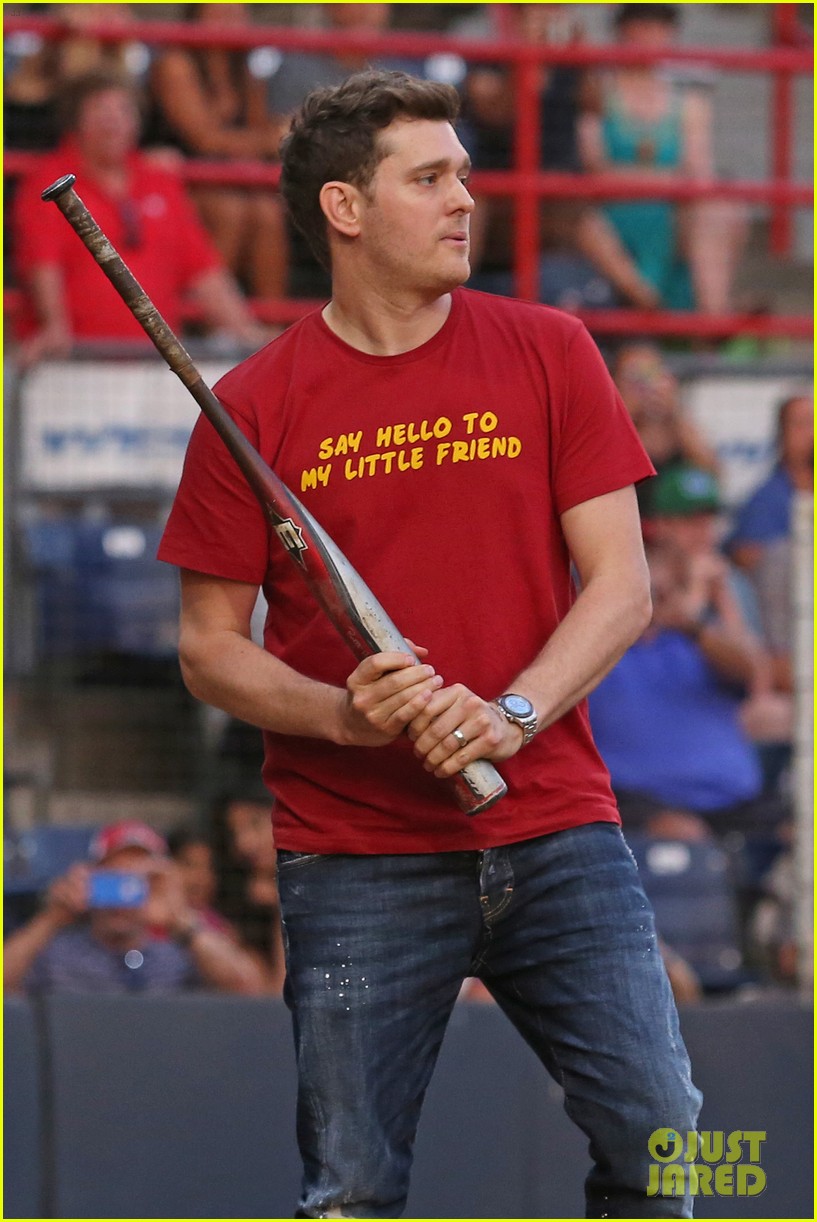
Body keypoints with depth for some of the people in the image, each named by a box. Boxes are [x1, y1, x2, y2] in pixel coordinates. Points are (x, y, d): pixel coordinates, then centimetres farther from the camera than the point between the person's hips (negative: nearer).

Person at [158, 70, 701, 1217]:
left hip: (555, 831, 1)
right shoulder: (255, 408, 1)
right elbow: (211, 648, 4)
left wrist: (511, 713, -16)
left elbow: (621, 585, 1)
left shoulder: (548, 354, 5)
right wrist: (339, 713, -15)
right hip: (356, 856, -1)